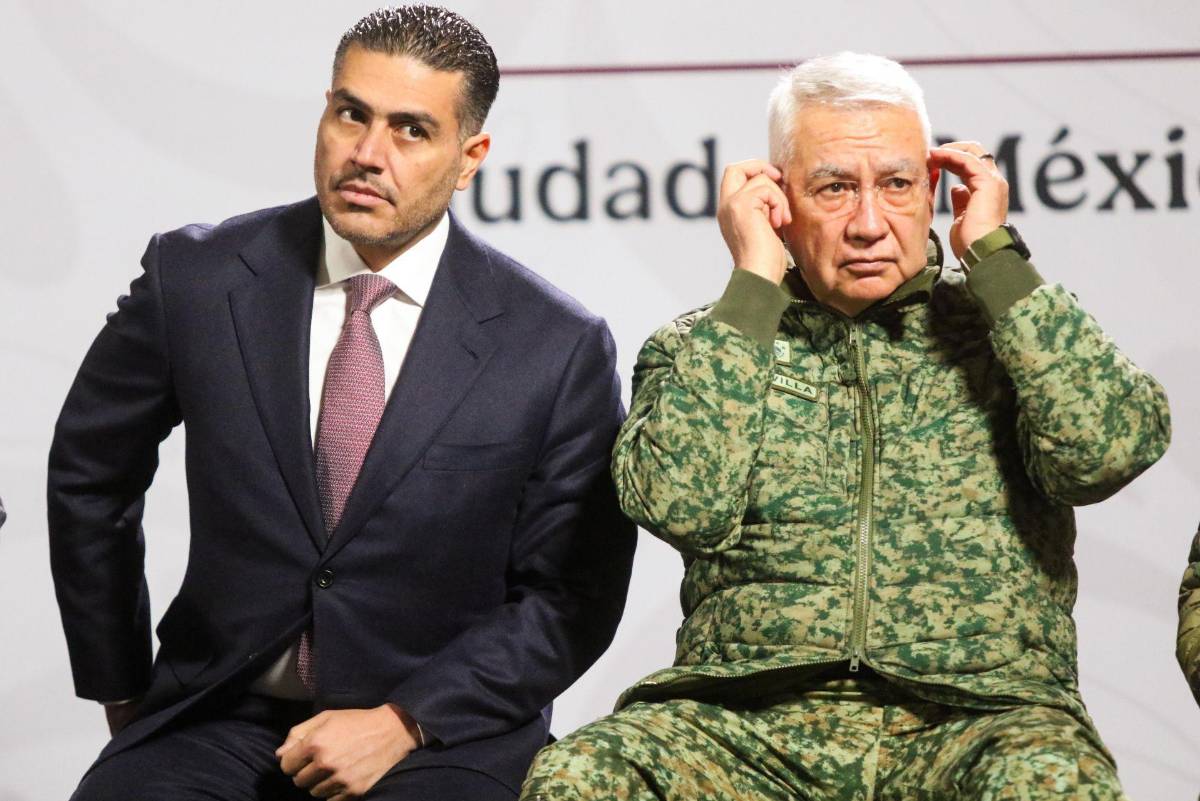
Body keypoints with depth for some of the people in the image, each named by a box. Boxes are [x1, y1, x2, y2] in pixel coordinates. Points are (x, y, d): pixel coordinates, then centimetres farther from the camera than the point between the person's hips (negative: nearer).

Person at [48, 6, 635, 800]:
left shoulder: (560, 347, -6)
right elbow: (89, 476, 12)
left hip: (439, 734, -1)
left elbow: (571, 595, -1)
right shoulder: (197, 278, -2)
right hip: (220, 719, 1)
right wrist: (122, 690, 13)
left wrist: (402, 722, -11)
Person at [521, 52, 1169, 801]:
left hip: (975, 710, -1)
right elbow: (680, 504, -7)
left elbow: (1114, 447, -8)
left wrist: (993, 254, 0)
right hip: (750, 721, 1)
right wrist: (754, 285, -1)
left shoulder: (1000, 330, 14)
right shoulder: (700, 348, 14)